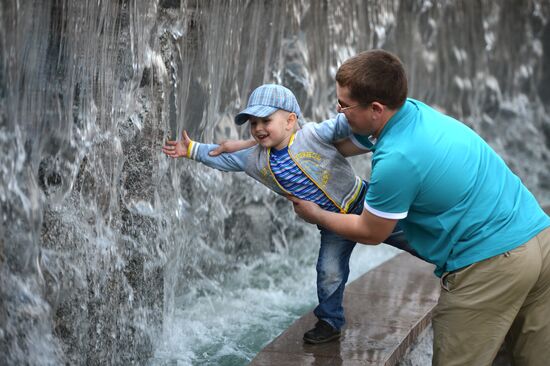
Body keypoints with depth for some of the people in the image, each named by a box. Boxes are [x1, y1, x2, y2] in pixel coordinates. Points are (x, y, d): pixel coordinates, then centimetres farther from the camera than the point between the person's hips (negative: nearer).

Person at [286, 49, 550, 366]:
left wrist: (315, 215, 13)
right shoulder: (410, 109, 4)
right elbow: (340, 143, 22)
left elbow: (370, 233, -4)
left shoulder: (396, 160, -22)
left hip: (490, 263, -9)